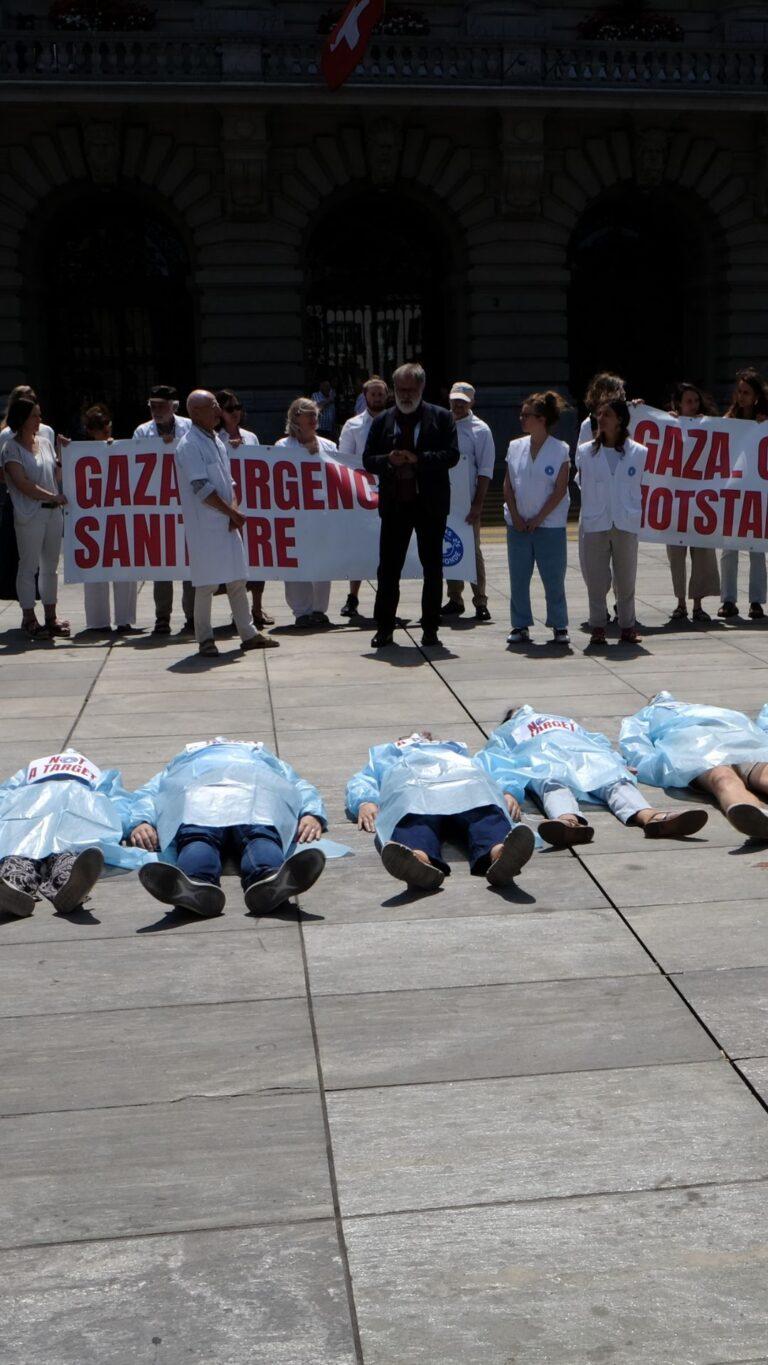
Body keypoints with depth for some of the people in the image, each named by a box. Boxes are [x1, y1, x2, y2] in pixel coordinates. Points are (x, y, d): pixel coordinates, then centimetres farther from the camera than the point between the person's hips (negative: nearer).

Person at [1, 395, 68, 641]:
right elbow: (22, 483, -13)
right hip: (29, 514, -6)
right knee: (29, 566, -2)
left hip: (53, 512, 6)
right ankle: (29, 619, 4)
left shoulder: (45, 442, 15)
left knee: (50, 566, 10)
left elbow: (57, 474, 18)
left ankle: (50, 617, 17)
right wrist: (52, 497, -15)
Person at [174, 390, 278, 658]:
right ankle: (204, 639, 8)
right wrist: (232, 512, -13)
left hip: (227, 524, 8)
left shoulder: (216, 441, 14)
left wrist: (234, 509, -1)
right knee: (206, 583, -3)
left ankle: (248, 633, 19)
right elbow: (202, 489, -18)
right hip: (204, 527, -8)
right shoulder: (189, 445, -13)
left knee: (237, 579, 11)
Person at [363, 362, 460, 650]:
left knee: (432, 568, 4)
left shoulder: (441, 418, 2)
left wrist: (418, 459, -19)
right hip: (394, 504, 2)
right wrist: (388, 461, -15)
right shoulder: (382, 421, 9)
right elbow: (368, 460, 6)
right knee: (388, 568, 3)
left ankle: (430, 629, 13)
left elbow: (452, 455, -7)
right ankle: (384, 628, 10)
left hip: (431, 504, -1)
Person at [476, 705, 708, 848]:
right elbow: (489, 760, 21)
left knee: (616, 781, -32)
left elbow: (599, 742, 32)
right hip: (541, 759, -2)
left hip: (588, 756, 2)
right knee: (553, 783, -40)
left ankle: (651, 817, -63)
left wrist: (620, 766, 10)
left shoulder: (569, 722, 49)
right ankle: (569, 821, -73)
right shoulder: (506, 732, 42)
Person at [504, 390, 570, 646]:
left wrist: (538, 519, -10)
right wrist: (515, 516, -4)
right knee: (518, 578, 5)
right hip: (518, 524, 4)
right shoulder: (516, 446, 6)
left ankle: (559, 627, 13)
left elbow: (560, 490, -7)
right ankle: (520, 626, 14)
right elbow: (508, 484, 7)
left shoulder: (560, 450, -5)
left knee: (554, 579, 1)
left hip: (550, 525, -3)